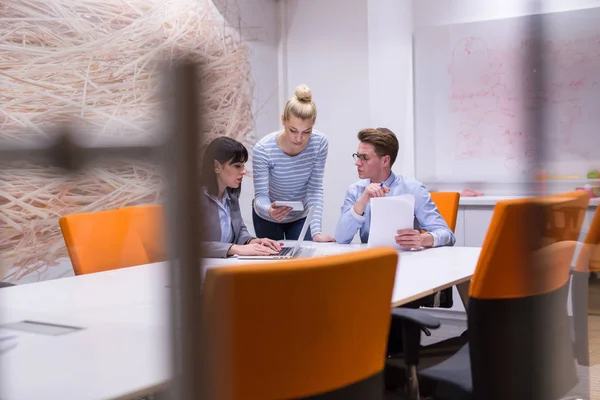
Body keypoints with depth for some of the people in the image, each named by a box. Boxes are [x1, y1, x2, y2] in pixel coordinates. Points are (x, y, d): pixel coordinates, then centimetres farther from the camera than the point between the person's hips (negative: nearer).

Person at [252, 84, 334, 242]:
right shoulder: (263, 149, -29)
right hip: (268, 218, -1)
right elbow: (260, 195, -25)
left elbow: (315, 189, -20)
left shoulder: (320, 142, -23)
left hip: (301, 216, 1)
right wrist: (269, 210, -49)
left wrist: (316, 231, -30)